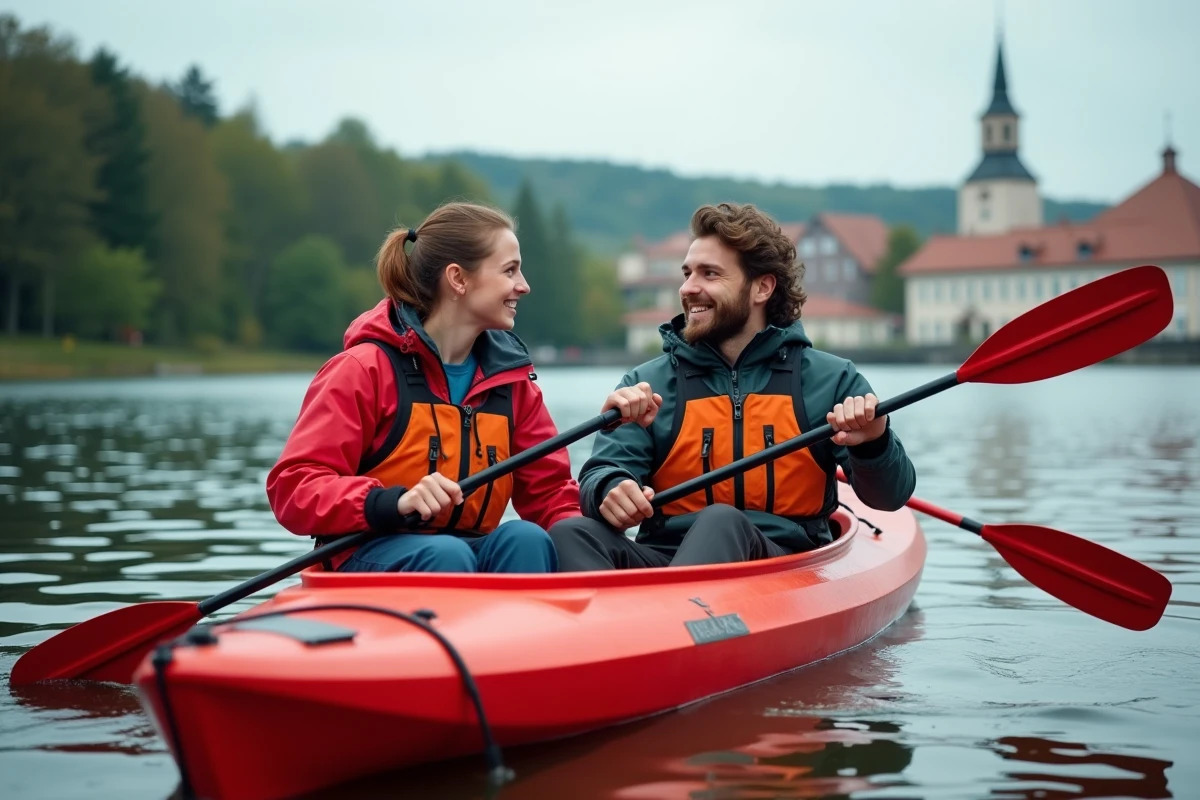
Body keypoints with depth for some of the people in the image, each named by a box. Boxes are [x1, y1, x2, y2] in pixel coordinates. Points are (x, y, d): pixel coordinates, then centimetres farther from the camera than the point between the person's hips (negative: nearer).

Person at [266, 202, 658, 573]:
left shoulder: (510, 378, 13)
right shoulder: (366, 369, -6)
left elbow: (549, 493, 12)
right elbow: (292, 490, -13)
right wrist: (393, 502, -29)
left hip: (475, 553, 5)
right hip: (369, 557, -5)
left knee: (526, 539, -26)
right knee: (445, 555, -34)